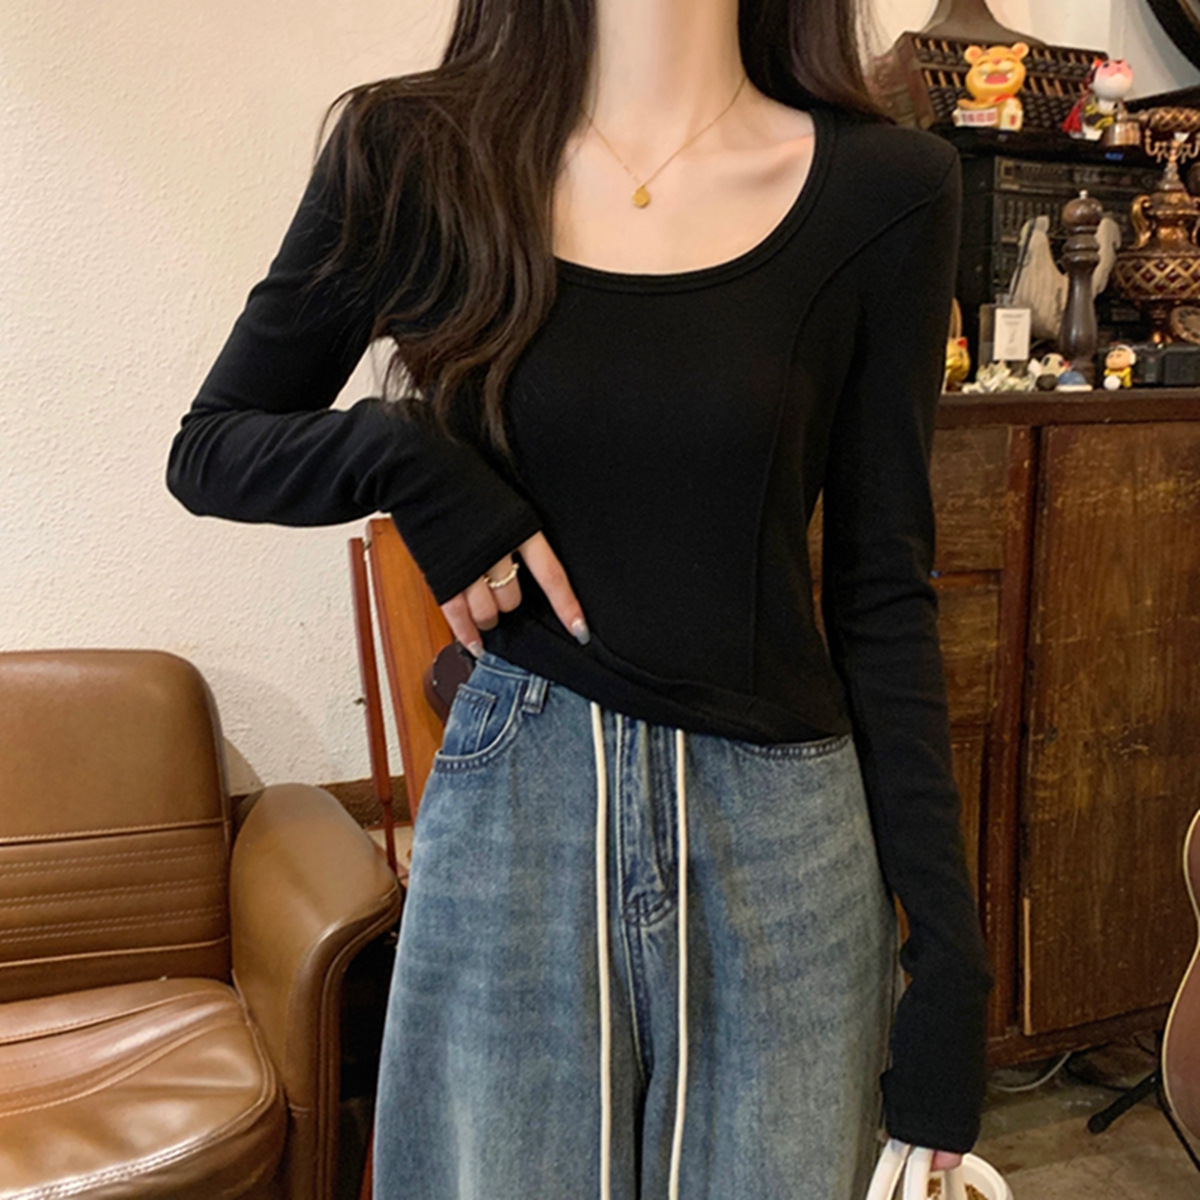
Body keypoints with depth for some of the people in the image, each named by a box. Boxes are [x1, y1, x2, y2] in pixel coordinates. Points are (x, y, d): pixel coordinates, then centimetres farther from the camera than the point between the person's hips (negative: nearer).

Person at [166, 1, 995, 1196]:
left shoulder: (886, 187, -2)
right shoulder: (415, 156, -2)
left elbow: (882, 591, 0)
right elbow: (208, 449, 7)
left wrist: (946, 942, -2)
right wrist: (400, 451, -14)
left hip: (786, 828, 1)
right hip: (510, 814, 0)